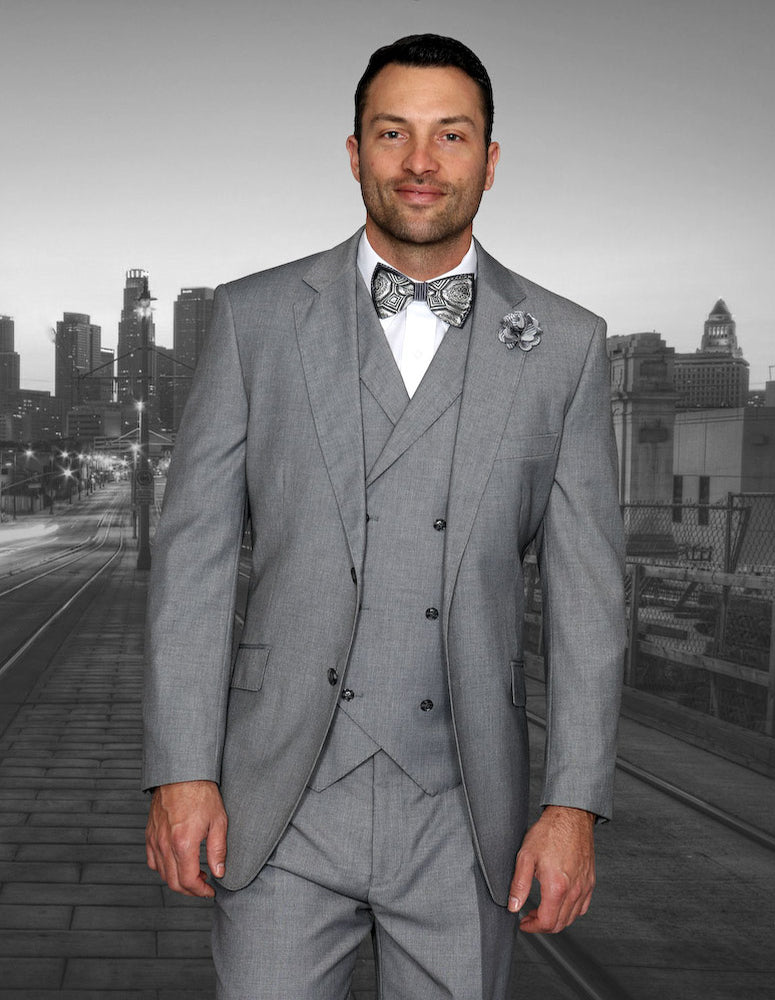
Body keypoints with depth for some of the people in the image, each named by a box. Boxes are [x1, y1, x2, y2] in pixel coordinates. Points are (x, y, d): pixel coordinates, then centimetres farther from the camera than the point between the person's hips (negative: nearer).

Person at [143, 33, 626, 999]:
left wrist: (576, 804, -4)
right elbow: (193, 549, 2)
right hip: (280, 802, 0)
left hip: (463, 814, 1)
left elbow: (586, 591, 3)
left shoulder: (563, 344, 4)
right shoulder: (254, 316, 4)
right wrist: (181, 771, -5)